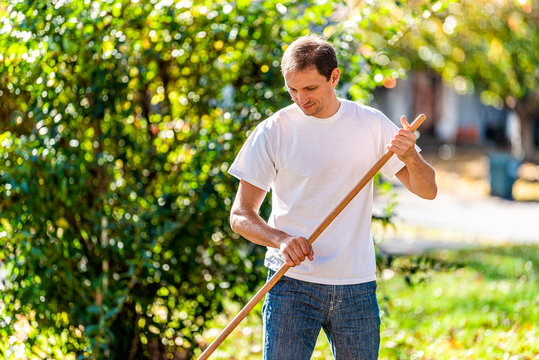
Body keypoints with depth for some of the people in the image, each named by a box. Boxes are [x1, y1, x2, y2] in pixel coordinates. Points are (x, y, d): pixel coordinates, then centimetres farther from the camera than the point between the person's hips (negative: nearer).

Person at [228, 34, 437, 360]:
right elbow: (240, 216, -1)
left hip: (357, 287, 2)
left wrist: (410, 157, -18)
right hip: (292, 284, -2)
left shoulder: (372, 124, 4)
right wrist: (281, 240, -21)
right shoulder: (273, 132, -3)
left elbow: (428, 190, 4)